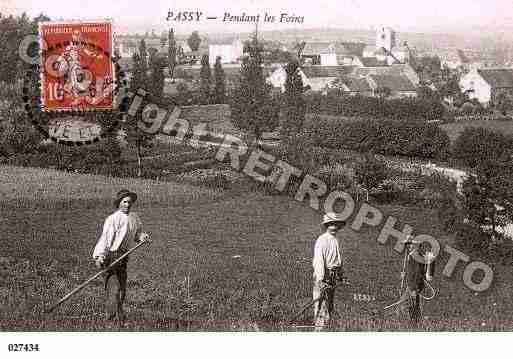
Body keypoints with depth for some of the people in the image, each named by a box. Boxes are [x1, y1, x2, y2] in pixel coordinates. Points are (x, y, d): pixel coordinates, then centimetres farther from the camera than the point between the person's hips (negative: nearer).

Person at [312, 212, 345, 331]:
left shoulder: (335, 240, 17)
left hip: (333, 276, 9)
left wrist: (340, 274, 19)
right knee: (321, 304, -9)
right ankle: (319, 328, -7)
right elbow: (318, 260, -19)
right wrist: (321, 279, -25)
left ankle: (326, 326, 19)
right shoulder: (322, 240, -12)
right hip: (323, 275, -9)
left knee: (330, 306, 13)